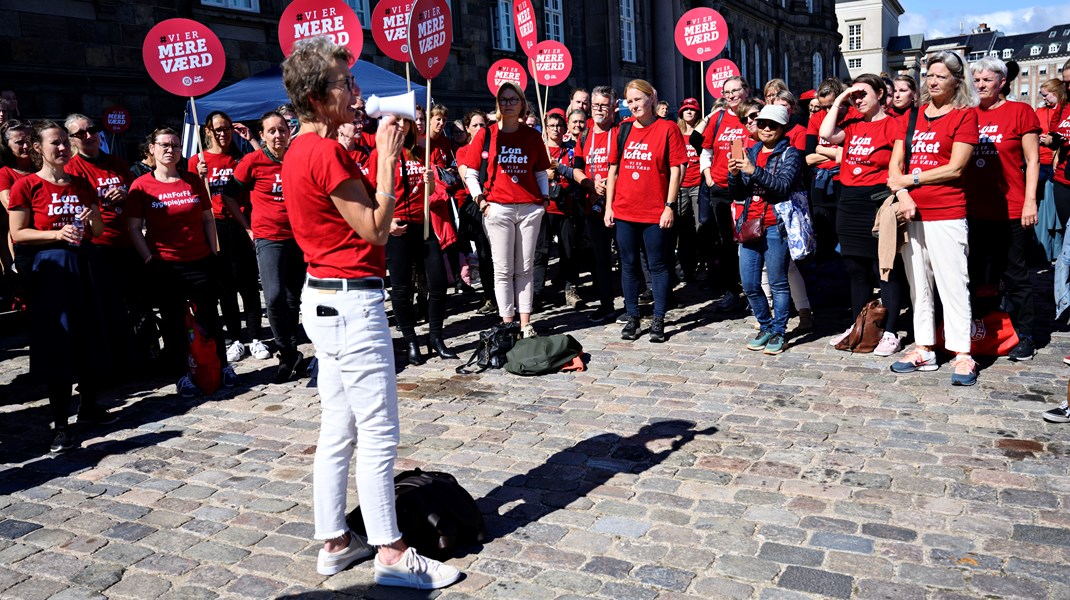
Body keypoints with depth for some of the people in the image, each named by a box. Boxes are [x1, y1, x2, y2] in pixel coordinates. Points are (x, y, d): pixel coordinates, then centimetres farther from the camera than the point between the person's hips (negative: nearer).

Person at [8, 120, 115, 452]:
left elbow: (99, 231, 15)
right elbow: (17, 234, -7)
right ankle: (60, 423, 6)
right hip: (50, 267, -5)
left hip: (83, 264, 5)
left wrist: (92, 219, -7)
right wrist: (57, 234, -19)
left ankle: (89, 406, 27)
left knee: (90, 338, 11)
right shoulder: (26, 186, -4)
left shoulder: (82, 185, 10)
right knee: (57, 344, -2)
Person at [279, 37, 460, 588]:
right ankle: (391, 554, 7)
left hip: (327, 299, 10)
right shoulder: (325, 152, -16)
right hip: (352, 302, -10)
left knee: (338, 432, 14)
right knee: (379, 434, -3)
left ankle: (335, 542, 24)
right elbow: (375, 230, -15)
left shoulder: (301, 150, 15)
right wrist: (387, 159, -10)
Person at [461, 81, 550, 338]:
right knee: (503, 269, 1)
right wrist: (480, 200, -5)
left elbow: (541, 172, 16)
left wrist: (544, 198, 4)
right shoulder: (486, 134, 3)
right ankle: (507, 324, 8)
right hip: (498, 208, -2)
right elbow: (470, 173, 5)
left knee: (525, 268, 6)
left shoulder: (532, 136, 9)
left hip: (530, 208, 2)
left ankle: (525, 324, 11)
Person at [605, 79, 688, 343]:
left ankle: (658, 320, 13)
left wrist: (669, 206, -10)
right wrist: (608, 205, 6)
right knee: (629, 265, 10)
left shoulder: (667, 128, -3)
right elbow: (613, 169, 11)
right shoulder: (622, 131, 9)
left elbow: (676, 170, -6)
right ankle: (632, 318, 21)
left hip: (656, 213, -4)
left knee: (658, 266, 4)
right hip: (624, 211, 4)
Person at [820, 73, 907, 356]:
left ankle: (890, 333, 9)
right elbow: (826, 135, -3)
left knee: (885, 269, 1)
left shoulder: (892, 124, -6)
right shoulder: (852, 125, 12)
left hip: (879, 202, -7)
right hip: (849, 203, 7)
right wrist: (838, 102, 3)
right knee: (856, 269, 14)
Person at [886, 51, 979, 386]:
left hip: (947, 214, -5)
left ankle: (963, 355, 2)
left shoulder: (965, 115, -1)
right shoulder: (913, 115, 14)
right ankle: (924, 351, 18)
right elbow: (895, 162, 7)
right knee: (918, 285, 10)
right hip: (910, 213, 5)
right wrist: (902, 194, -9)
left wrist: (911, 178, -6)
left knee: (953, 285, -5)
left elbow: (955, 168, -10)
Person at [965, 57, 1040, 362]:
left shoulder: (1020, 111, -1)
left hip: (1011, 211, -4)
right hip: (974, 209, 4)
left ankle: (1024, 336, 13)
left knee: (1015, 275, 3)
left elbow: (1032, 160, -3)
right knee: (980, 276, 12)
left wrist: (1030, 201, -10)